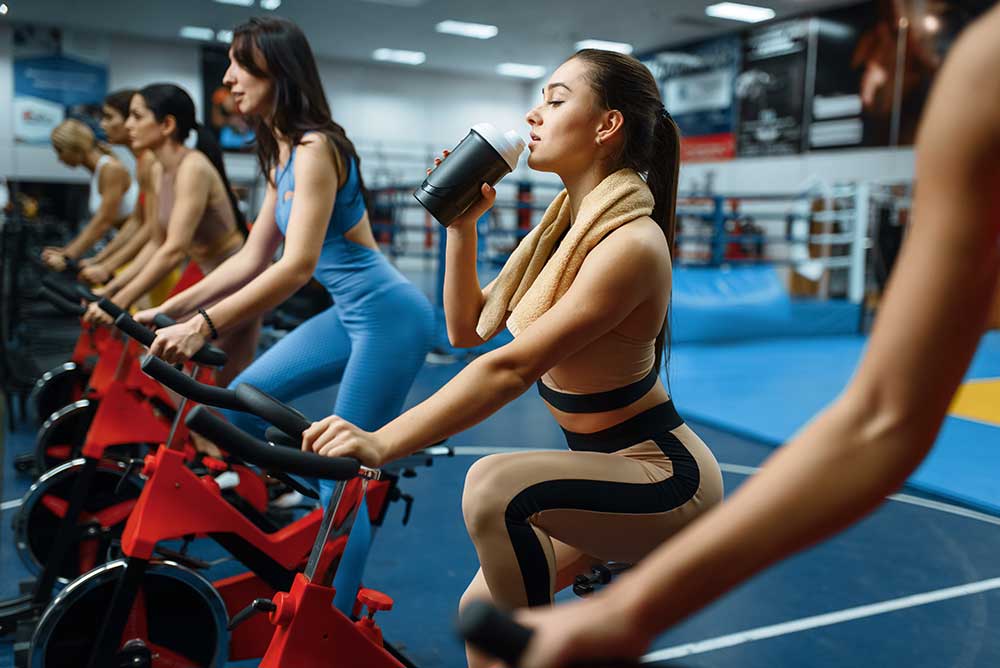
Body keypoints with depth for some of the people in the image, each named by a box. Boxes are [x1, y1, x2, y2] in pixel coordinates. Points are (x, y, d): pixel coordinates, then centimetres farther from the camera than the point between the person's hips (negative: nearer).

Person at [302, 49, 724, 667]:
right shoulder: (569, 221, 5)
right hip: (607, 464, 8)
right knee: (481, 612, 6)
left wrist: (382, 444, -35)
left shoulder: (629, 242, -23)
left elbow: (511, 367, -32)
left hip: (665, 476, -8)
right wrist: (462, 223, -3)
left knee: (496, 484, -32)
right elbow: (467, 327, 7)